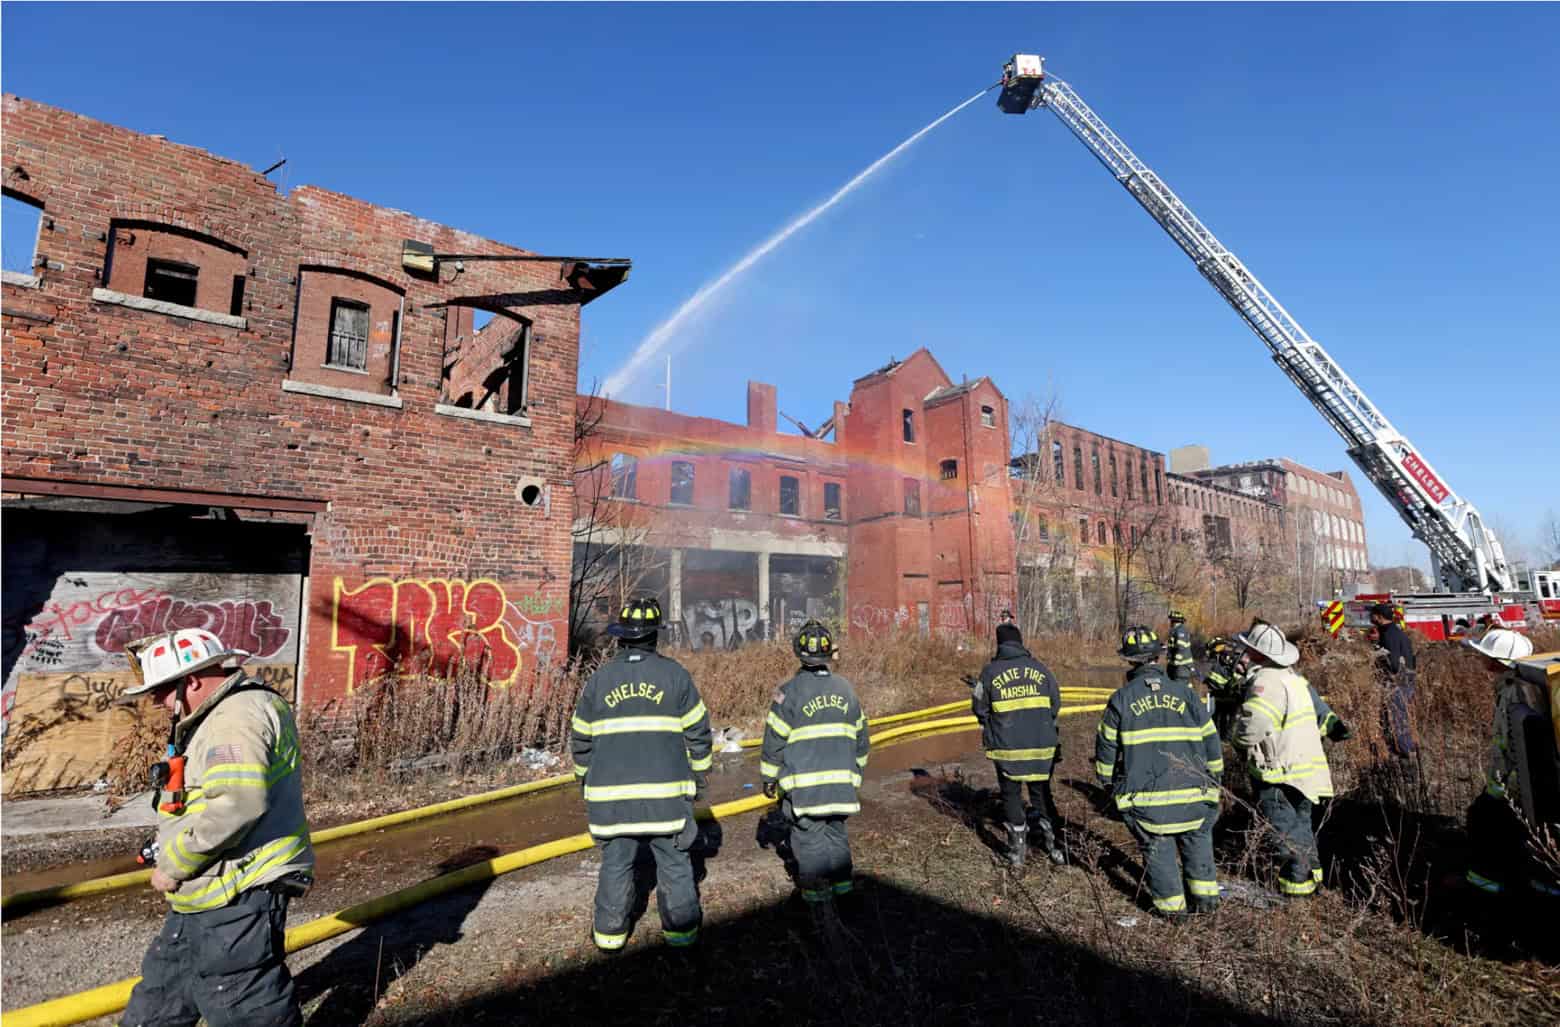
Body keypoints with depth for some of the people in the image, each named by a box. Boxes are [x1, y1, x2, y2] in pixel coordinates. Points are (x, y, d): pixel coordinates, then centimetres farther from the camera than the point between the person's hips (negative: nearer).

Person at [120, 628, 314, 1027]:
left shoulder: (237, 716, -22)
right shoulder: (221, 715, 15)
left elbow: (235, 805, -31)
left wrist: (173, 865, -18)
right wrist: (169, 853, 10)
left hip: (237, 896, -11)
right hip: (208, 895, 11)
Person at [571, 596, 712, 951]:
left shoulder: (599, 679, 0)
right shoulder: (674, 674, -5)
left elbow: (581, 740, 7)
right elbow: (697, 732, -2)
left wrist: (586, 780, 22)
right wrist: (698, 775, 11)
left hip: (611, 794, 2)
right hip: (666, 791, -1)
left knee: (615, 861, 15)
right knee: (674, 860, 11)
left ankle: (610, 931, 23)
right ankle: (681, 928, 20)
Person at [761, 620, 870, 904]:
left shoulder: (789, 692, -12)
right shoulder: (845, 688, 4)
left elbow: (774, 740, -7)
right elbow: (860, 737, 12)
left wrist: (769, 778, 5)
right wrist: (856, 773, 23)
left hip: (804, 783, -4)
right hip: (842, 780, 4)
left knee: (809, 833, 8)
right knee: (836, 828, 18)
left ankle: (816, 888, 14)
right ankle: (841, 880, 23)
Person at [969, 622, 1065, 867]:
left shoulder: (990, 671, -6)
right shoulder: (1039, 668, 0)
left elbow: (979, 708, 1)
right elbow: (1055, 704, 6)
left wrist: (990, 727, 21)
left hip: (1007, 748, -2)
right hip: (1042, 746, 2)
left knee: (1011, 796, 14)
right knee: (1042, 795, 20)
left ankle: (1017, 851, 19)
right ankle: (1052, 845, 23)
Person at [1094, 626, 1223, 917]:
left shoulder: (1121, 699, -3)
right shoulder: (1185, 693, 1)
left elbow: (1106, 746, 2)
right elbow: (1211, 743, 8)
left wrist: (1109, 784, 17)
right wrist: (1213, 780, 23)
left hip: (1145, 798, -2)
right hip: (1193, 794, 2)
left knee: (1158, 848, 12)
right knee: (1197, 841, 22)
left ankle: (1171, 905, 19)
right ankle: (1205, 897, 25)